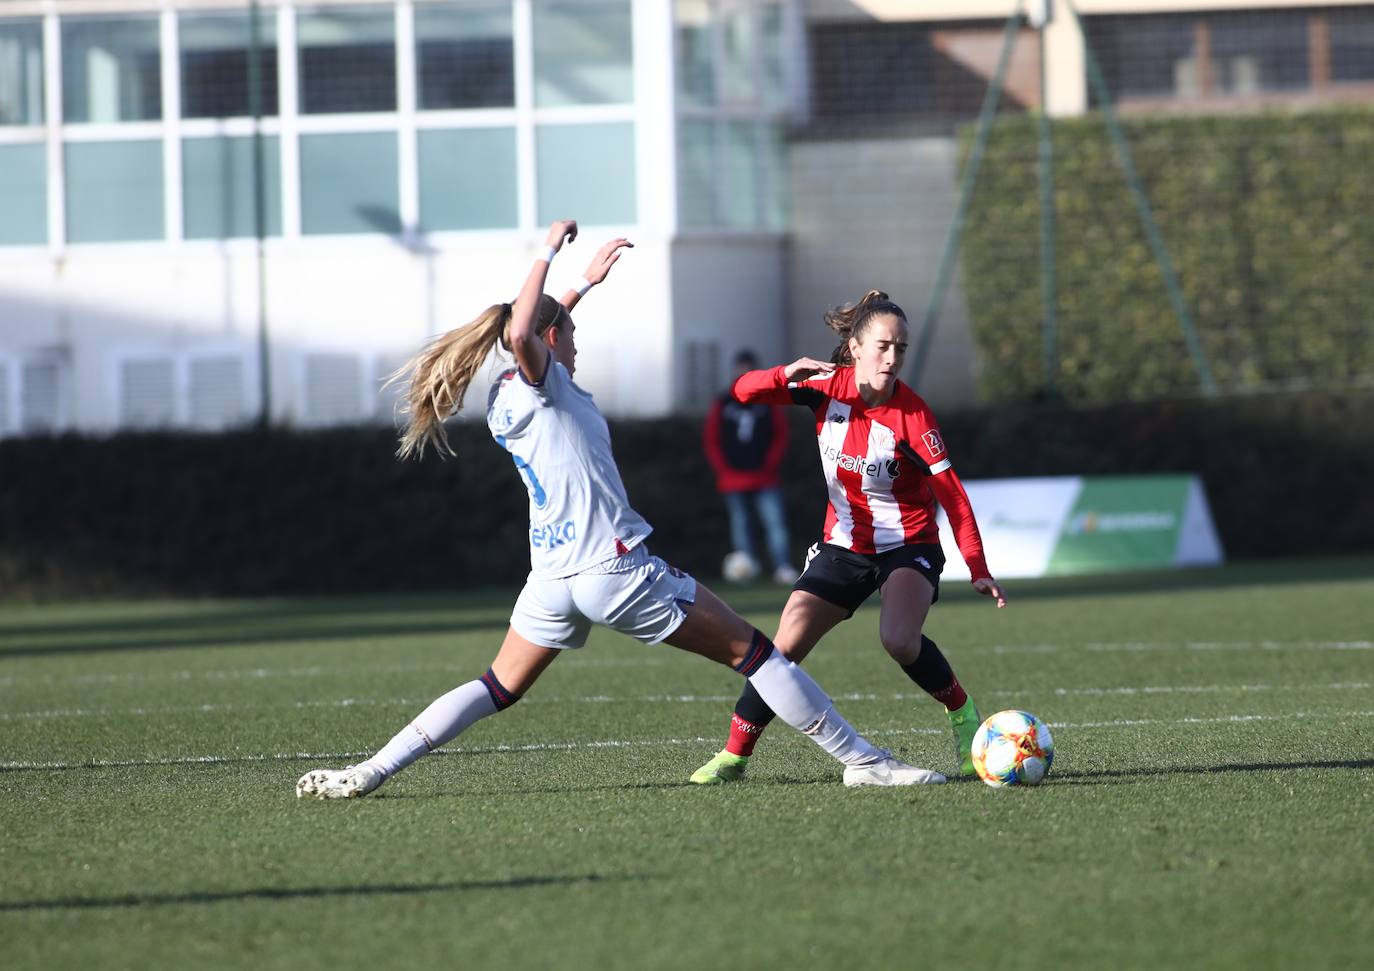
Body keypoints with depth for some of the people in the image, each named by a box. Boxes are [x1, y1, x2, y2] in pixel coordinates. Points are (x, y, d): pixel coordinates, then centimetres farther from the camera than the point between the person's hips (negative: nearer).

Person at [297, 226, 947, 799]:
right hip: (613, 566, -8)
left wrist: (586, 282, 42)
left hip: (551, 576, 8)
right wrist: (548, 254, -23)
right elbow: (519, 333, -33)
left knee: (499, 688, 16)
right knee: (751, 652, 0)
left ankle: (367, 773, 3)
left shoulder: (504, 399, 15)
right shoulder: (540, 383, -8)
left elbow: (529, 330, 38)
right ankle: (862, 760, 0)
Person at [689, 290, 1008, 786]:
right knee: (785, 647, -8)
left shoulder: (910, 413, -19)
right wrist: (787, 375, -28)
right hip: (845, 546, 4)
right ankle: (734, 755, 4)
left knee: (899, 640, -29)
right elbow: (743, 390, -6)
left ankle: (963, 716, -4)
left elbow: (951, 493, -18)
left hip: (908, 545, -4)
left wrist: (978, 568, -25)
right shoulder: (828, 385, -8)